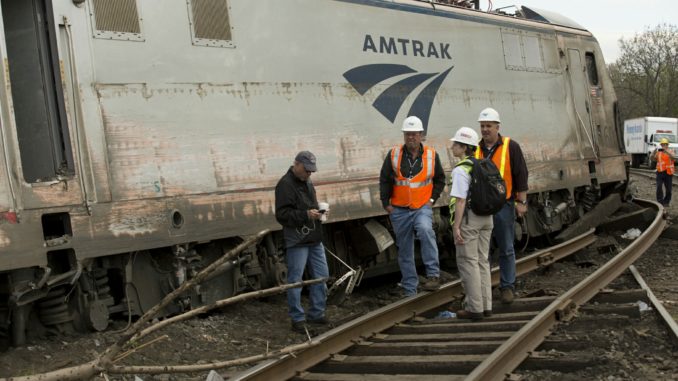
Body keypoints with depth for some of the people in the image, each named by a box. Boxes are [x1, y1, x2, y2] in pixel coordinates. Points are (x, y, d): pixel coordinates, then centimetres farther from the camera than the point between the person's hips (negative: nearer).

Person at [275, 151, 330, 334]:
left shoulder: (307, 182, 15)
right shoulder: (285, 185, -13)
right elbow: (282, 215, -19)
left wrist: (318, 211, 8)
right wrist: (306, 215, -27)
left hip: (315, 240, 9)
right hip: (297, 242, -9)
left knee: (322, 276, 12)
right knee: (295, 280, -1)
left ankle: (317, 314, 24)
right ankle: (298, 319, 8)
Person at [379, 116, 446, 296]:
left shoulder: (431, 155, 0)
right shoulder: (393, 154, -2)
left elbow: (440, 179, 12)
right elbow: (384, 180, 5)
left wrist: (432, 199, 2)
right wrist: (386, 203, 2)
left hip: (422, 207, -2)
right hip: (399, 210, 2)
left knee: (425, 230, -33)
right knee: (405, 251, 8)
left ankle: (433, 274, -27)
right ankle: (409, 290, 18)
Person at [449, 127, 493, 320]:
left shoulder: (461, 170, -15)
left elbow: (460, 200, -20)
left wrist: (456, 226, -18)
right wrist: (486, 214, 20)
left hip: (468, 219, -8)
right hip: (485, 217, 8)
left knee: (468, 263, 0)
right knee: (482, 261, 13)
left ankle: (474, 308, 2)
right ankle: (485, 305, 16)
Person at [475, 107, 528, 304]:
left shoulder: (510, 147, -3)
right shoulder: (476, 149, 9)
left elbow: (521, 175, -3)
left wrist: (521, 201, -7)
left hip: (503, 205, -3)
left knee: (506, 249, 4)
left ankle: (507, 287, 13)